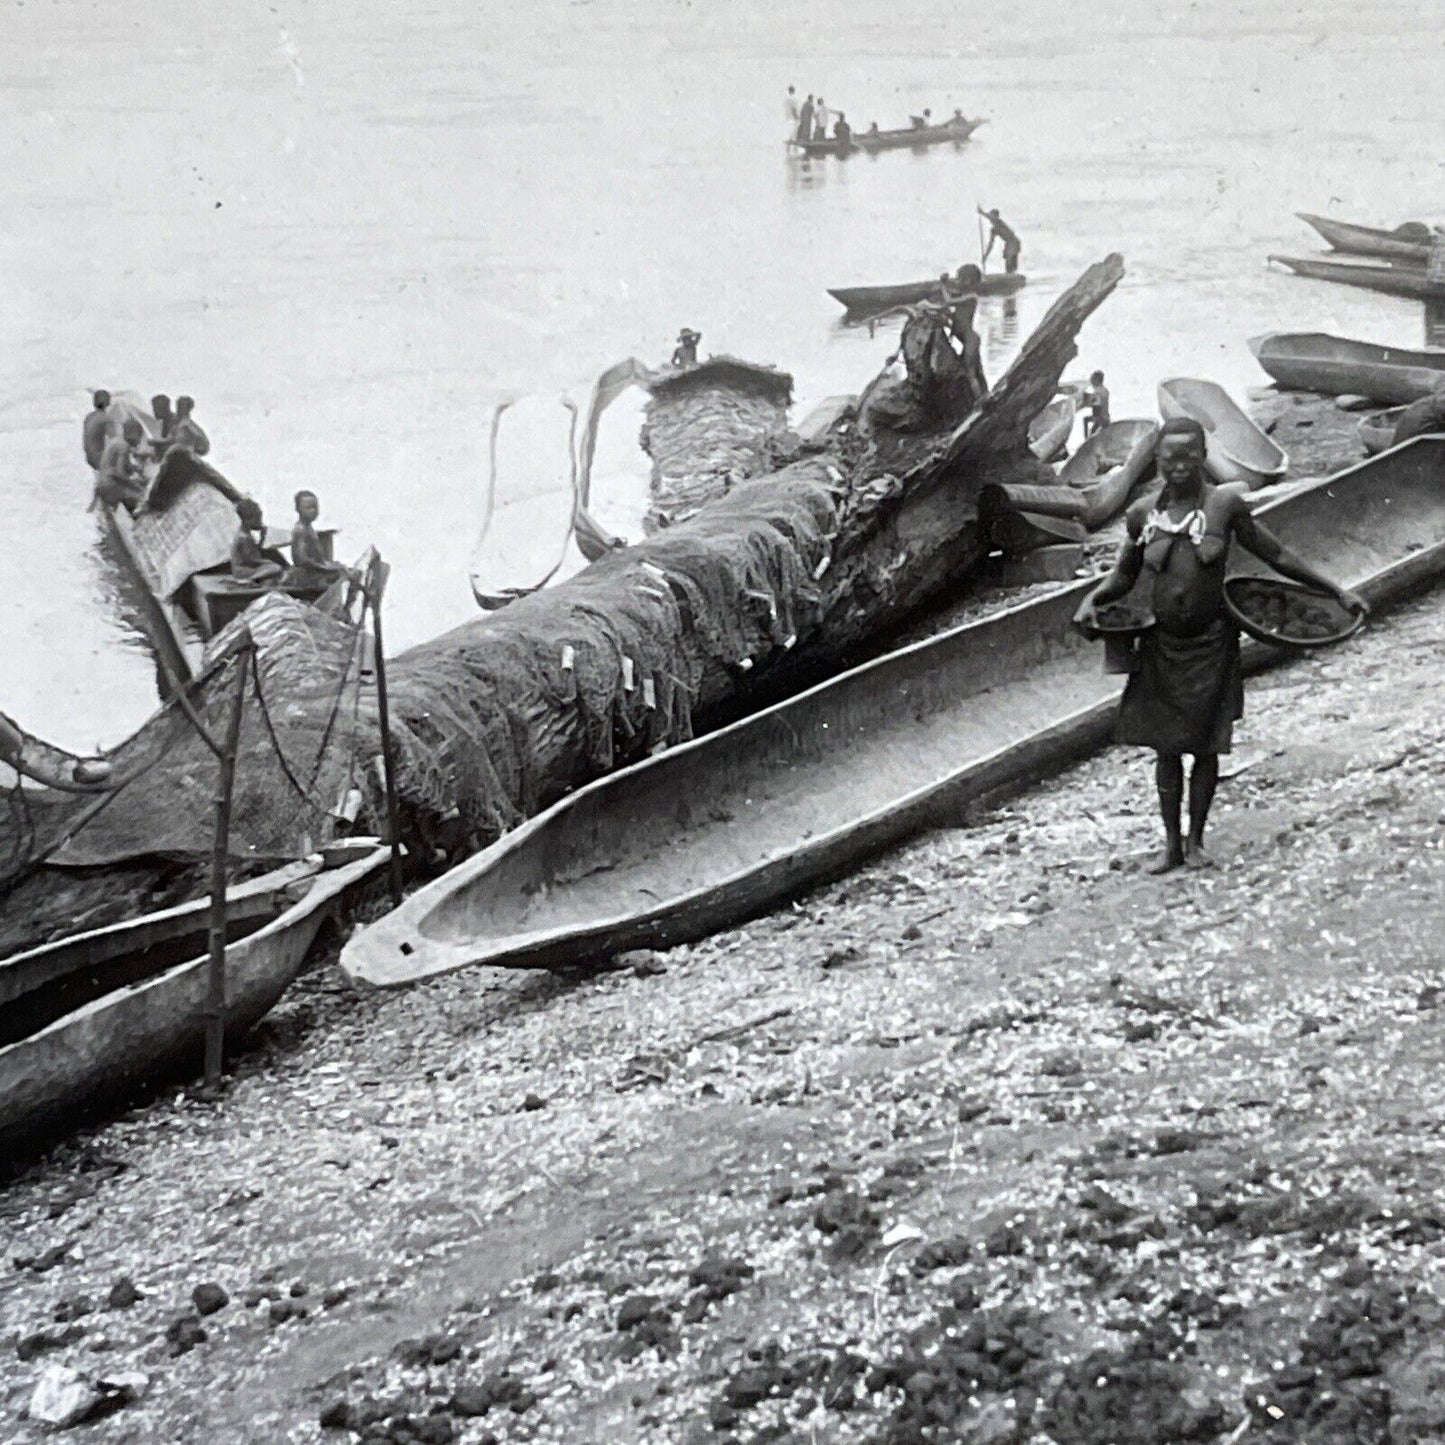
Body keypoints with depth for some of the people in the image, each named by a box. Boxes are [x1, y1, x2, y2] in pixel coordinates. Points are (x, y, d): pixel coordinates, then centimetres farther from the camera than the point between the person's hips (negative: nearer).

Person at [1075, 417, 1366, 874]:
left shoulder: (1225, 504, -6)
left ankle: (1195, 840, 18)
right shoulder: (1142, 514, 0)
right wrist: (1092, 600, -6)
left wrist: (1337, 591, 2)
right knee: (1165, 746, 5)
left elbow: (1277, 557, 1)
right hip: (1161, 644, 2)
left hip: (1211, 644, -2)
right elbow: (1123, 576, 14)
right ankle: (1171, 844, 16)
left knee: (1204, 745, 3)